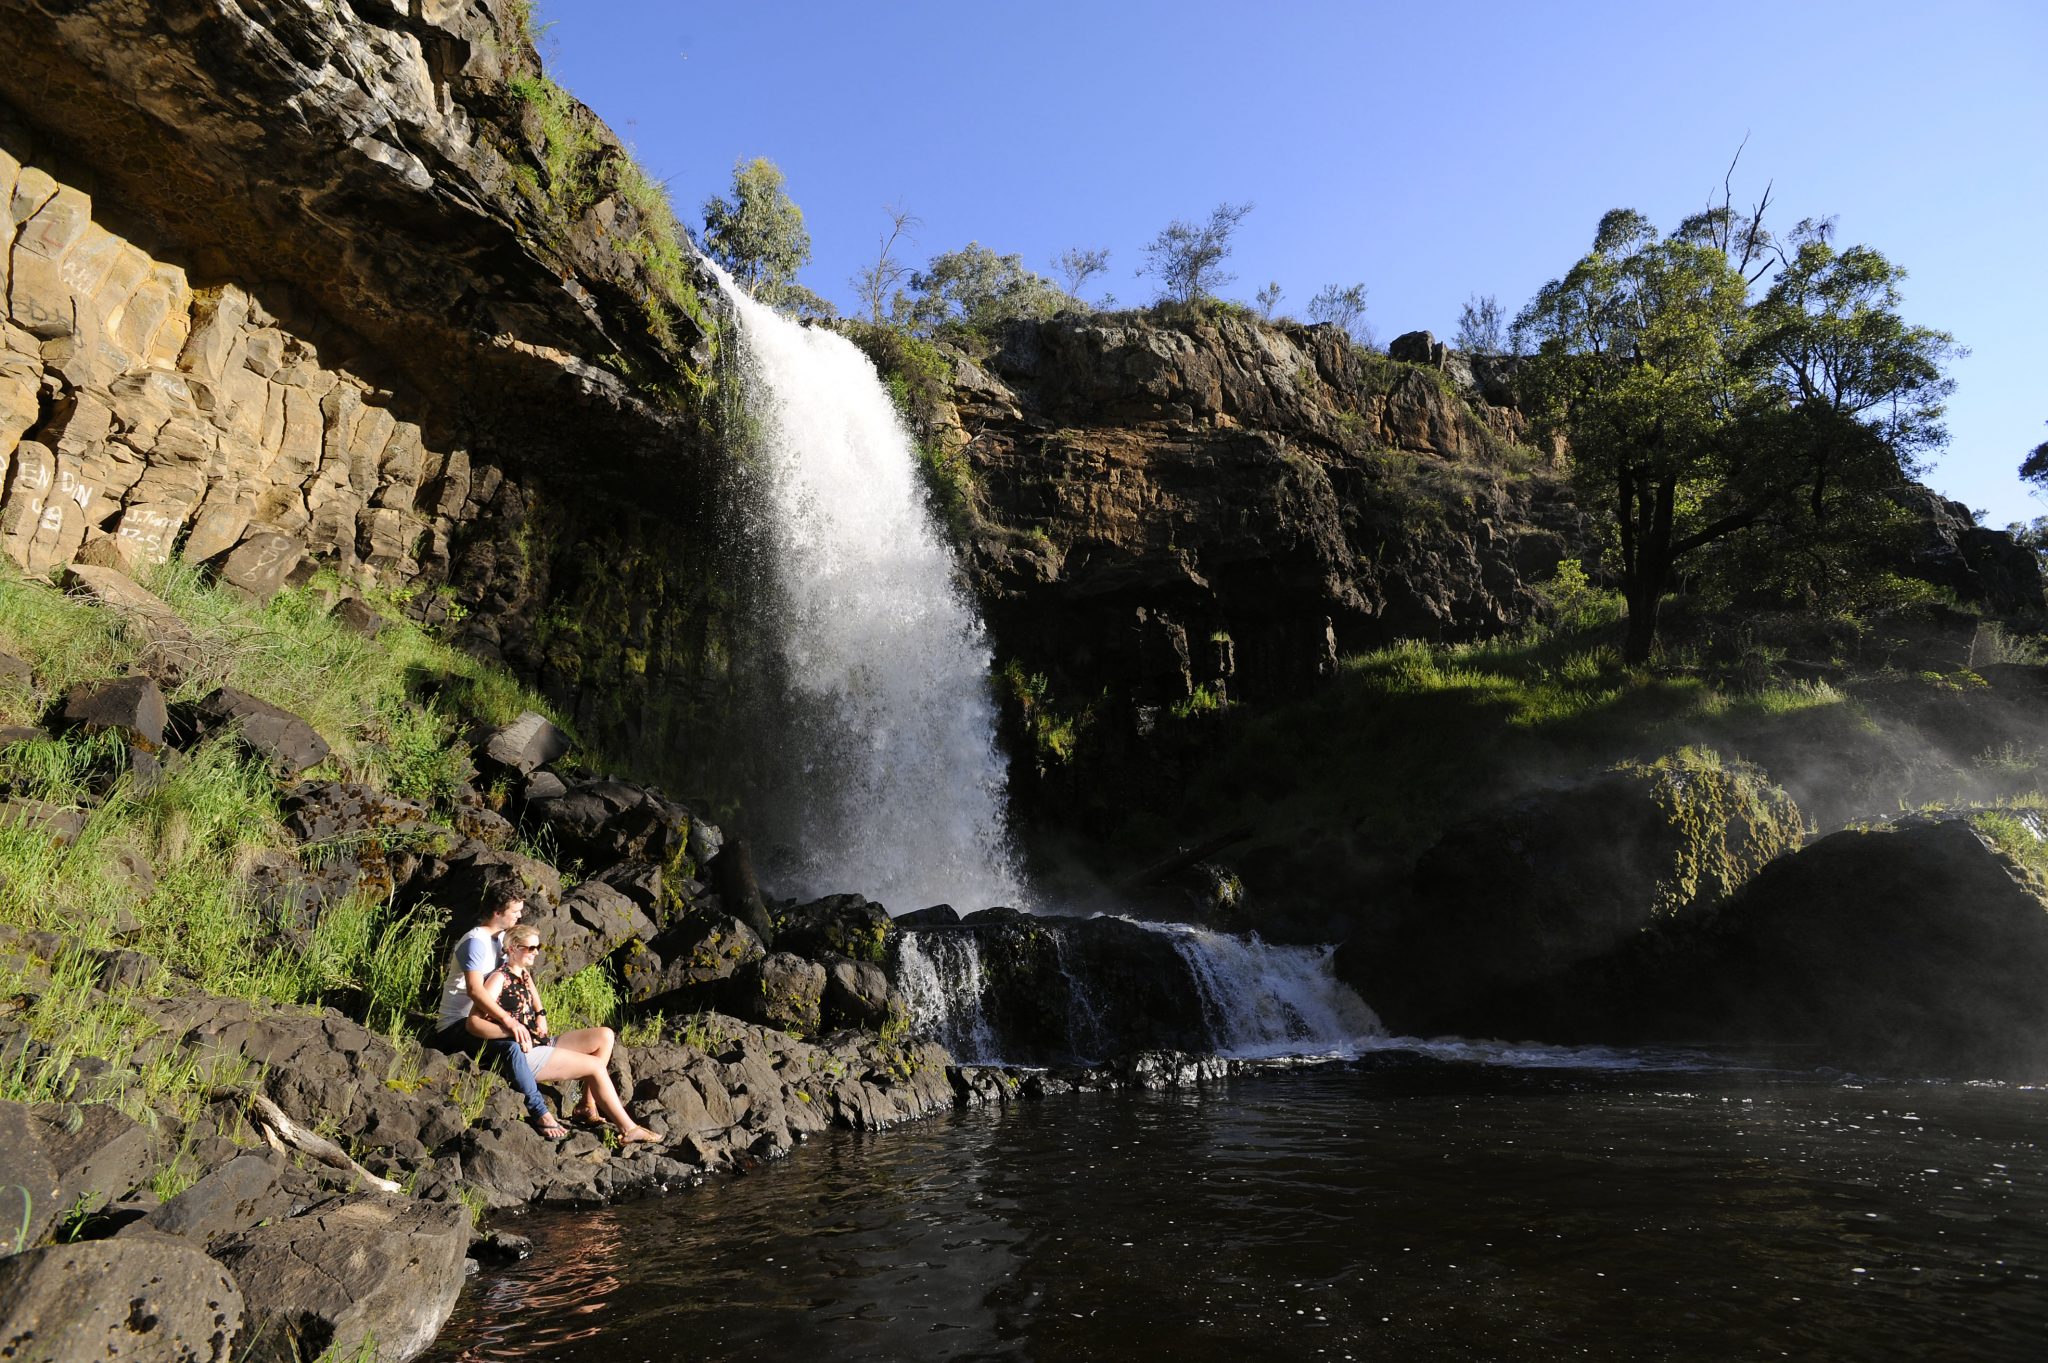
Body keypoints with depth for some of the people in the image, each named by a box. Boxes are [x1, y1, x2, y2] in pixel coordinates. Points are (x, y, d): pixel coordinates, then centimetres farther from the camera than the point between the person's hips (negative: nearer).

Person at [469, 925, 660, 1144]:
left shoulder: (524, 974, 13)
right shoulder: (499, 978, -13)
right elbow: (473, 1022, -22)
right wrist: (510, 1030, -33)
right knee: (596, 1066, -14)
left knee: (605, 1036, 0)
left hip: (542, 1043, 9)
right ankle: (628, 1129, -9)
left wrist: (540, 1015, 2)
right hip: (525, 1054, -9)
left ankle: (588, 1107, 0)